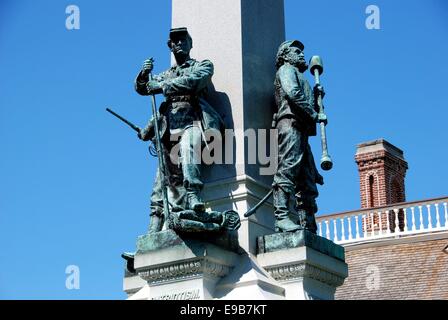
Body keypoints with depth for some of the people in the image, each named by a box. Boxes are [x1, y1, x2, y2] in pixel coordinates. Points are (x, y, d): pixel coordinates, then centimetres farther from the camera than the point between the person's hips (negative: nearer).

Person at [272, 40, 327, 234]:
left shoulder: (299, 76, 36)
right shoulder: (286, 69, 9)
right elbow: (292, 93, -11)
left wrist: (315, 95, 15)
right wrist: (315, 115, -11)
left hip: (301, 131, 9)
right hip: (290, 124, -9)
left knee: (308, 181, 2)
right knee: (287, 169, -21)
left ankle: (308, 226, -3)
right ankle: (282, 218, -32)